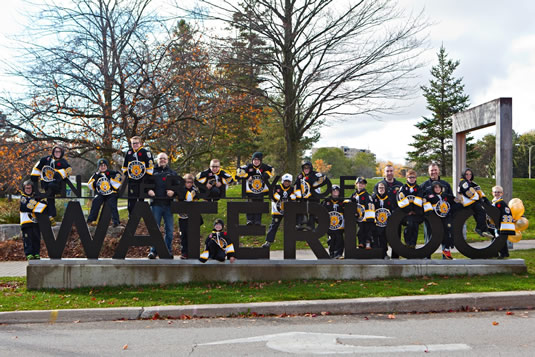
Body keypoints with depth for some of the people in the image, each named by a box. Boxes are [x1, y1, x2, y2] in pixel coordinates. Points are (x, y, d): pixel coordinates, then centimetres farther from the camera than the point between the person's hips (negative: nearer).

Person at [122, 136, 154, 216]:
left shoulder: (146, 152, -3)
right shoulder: (129, 152, 13)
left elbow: (150, 166, -5)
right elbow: (125, 166, 25)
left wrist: (148, 177, -8)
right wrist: (126, 174, 15)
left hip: (142, 180, -4)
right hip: (131, 181, 4)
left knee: (141, 199, 1)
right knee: (131, 200, 5)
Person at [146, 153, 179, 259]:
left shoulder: (172, 173, 16)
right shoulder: (152, 172, 10)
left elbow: (178, 186, 11)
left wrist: (173, 191, -9)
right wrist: (148, 191, -14)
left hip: (168, 204, 2)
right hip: (156, 203, -2)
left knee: (169, 228, 3)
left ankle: (168, 250, 13)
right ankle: (153, 250, 4)